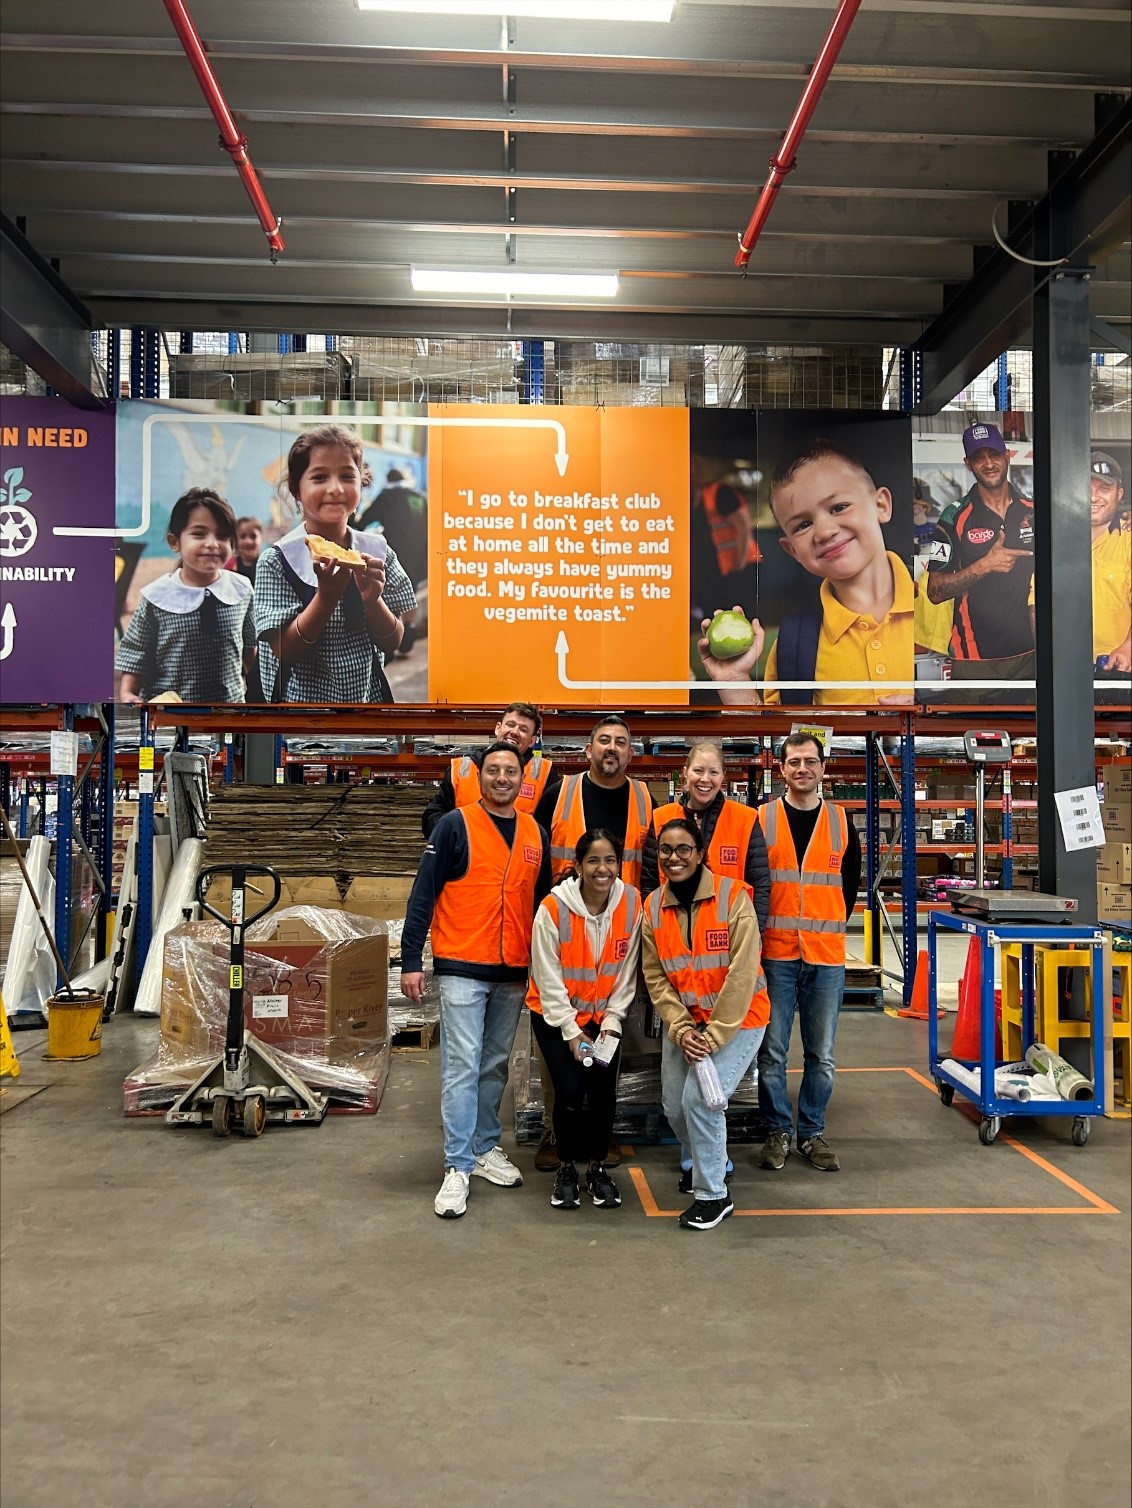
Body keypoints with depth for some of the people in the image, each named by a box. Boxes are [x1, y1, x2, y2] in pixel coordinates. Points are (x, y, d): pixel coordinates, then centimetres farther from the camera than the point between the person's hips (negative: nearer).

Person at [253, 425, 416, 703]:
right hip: (304, 698, -3)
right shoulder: (276, 560, -13)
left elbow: (392, 642, -5)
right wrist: (327, 595, -27)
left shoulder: (377, 550, -4)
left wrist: (371, 598, -22)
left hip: (370, 693, 3)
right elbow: (284, 652, -16)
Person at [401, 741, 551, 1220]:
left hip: (514, 974, 5)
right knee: (462, 1068, -4)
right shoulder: (456, 825, -6)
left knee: (495, 1067, 15)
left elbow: (542, 902, 16)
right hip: (462, 969, -5)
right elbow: (422, 894, -8)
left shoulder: (536, 834, 8)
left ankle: (485, 1149, 28)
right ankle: (458, 1168, 2)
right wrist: (411, 960, -12)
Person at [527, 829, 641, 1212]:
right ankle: (566, 1168, 12)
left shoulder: (631, 903, -13)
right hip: (555, 1015, -2)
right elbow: (548, 979, -15)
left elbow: (626, 972, -4)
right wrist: (572, 1032, -14)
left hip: (604, 1015, 2)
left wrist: (611, 1021, -8)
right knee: (570, 1090, -13)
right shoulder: (554, 908, -22)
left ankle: (598, 1167, 16)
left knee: (604, 1090, -8)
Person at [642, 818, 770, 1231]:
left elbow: (742, 973, -21)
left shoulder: (732, 896, -18)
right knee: (675, 1107, 7)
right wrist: (681, 1030, -13)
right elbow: (656, 979, -1)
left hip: (737, 1019, -5)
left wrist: (714, 1036, -21)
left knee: (700, 1099, -18)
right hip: (684, 1021, 5)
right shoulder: (653, 906, -3)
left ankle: (713, 1194, 3)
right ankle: (706, 1163, 38)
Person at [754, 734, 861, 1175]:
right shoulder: (761, 819, 1)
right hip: (775, 954, -1)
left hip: (827, 956, 2)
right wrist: (759, 931, 1)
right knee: (772, 1051, 4)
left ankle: (812, 1133, 23)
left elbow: (850, 884, 14)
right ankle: (777, 1131, 18)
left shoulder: (841, 821, 7)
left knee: (821, 1055, 8)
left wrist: (828, 927, 9)